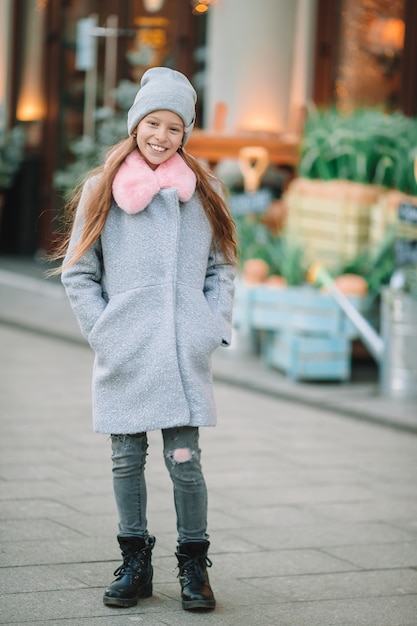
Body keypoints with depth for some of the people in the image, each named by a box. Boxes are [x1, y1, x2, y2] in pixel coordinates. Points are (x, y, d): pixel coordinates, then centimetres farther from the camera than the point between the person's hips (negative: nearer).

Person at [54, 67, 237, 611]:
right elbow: (77, 273, 9)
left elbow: (221, 268, 14)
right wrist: (102, 332, -1)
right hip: (123, 358, 1)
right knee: (127, 461, 5)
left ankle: (194, 566, 10)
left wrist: (214, 329, 1)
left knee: (185, 461, -5)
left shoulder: (202, 192, 9)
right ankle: (135, 564, 19)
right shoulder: (103, 189, 6)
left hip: (184, 355, 0)